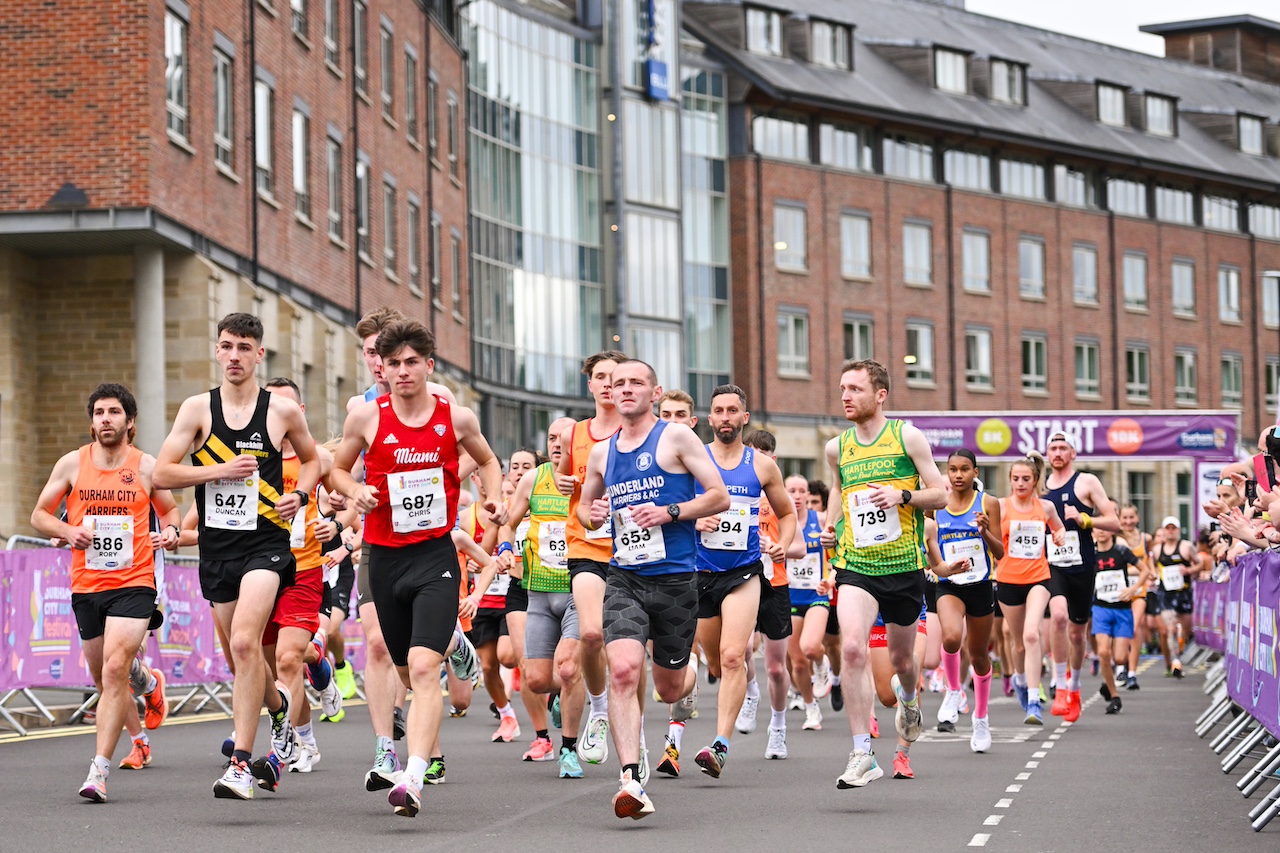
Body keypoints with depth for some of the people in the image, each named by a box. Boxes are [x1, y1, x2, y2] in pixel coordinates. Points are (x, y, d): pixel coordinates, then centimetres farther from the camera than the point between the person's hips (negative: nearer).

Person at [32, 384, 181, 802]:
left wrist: (170, 530, -5)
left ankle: (99, 770, -23)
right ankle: (139, 739, 42)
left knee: (115, 669, -20)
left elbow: (169, 509, 17)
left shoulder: (147, 467, 1)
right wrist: (68, 531, -10)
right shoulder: (71, 464, 3)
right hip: (85, 584, 3)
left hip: (133, 583, -3)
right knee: (103, 679, 13)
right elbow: (39, 514, 9)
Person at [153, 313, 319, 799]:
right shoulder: (197, 409, 2)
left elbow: (311, 459, 20)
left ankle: (242, 764, -23)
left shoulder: (283, 411, 1)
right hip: (216, 545, 3)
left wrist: (299, 495, 0)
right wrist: (221, 470, -13)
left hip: (266, 542, -3)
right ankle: (279, 704, 49)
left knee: (244, 641, -22)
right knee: (242, 655, 14)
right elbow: (161, 474, -3)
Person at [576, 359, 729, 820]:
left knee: (669, 687, 10)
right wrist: (590, 514, 3)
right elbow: (585, 505, 27)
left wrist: (669, 512, -16)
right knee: (623, 670, -20)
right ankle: (630, 778, -23)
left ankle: (688, 674, 50)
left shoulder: (676, 437, -2)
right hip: (624, 578, 2)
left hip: (674, 578, -2)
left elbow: (720, 496, -3)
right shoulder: (602, 453, 12)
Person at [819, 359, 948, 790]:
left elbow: (941, 495, 0)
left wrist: (902, 496, -18)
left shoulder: (908, 437, -3)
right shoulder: (837, 447, 7)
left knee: (901, 658, 13)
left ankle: (908, 699, 52)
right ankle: (862, 753, -19)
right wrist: (829, 525, 8)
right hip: (854, 564, 1)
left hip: (903, 564, -1)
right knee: (853, 648, -21)